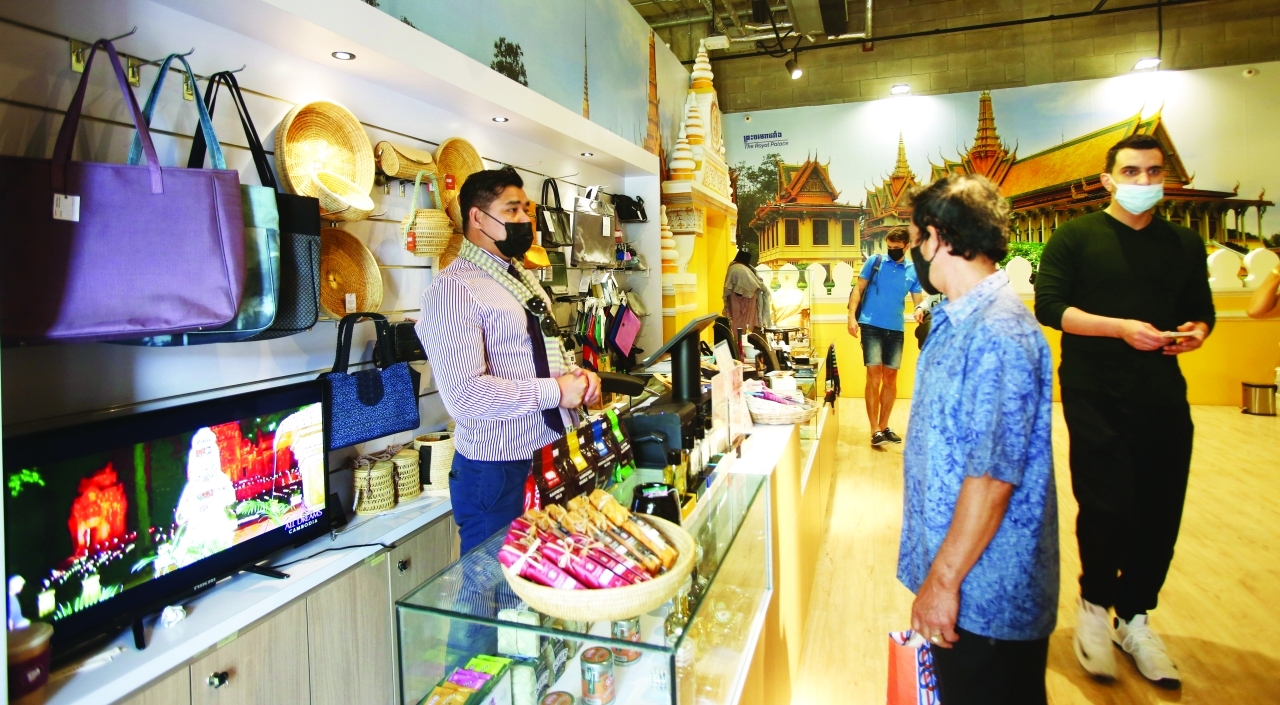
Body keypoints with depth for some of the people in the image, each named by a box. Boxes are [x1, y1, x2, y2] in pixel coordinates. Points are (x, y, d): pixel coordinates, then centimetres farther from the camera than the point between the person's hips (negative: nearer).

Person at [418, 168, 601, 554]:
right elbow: (465, 394, -26)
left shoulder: (523, 279, 13)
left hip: (553, 453, 8)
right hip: (499, 468, -8)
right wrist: (555, 391, -21)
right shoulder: (453, 288, -16)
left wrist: (576, 374, -1)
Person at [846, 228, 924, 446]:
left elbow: (918, 300, 6)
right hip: (871, 326, -3)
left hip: (896, 330, 4)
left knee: (890, 378, 10)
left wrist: (920, 309, -19)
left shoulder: (913, 271, 7)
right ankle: (875, 430, -4)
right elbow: (858, 289, 0)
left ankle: (884, 426, 23)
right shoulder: (874, 261, 0)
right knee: (874, 376, -8)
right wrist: (852, 316, -11)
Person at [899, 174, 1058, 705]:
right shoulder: (956, 320, 7)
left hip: (986, 589, -9)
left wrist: (943, 580, -20)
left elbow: (993, 477, -26)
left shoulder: (998, 333, -24)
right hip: (951, 567, 9)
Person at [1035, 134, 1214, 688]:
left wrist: (1196, 331, -5)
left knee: (1160, 512, 5)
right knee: (1107, 506, -7)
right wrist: (1121, 327, -20)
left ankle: (1133, 619, 26)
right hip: (1095, 394, -4)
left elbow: (1201, 309, 18)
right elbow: (1050, 306, -10)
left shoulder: (1185, 243, 13)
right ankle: (1094, 605, 20)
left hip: (1164, 394, 5)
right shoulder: (1076, 237, -1)